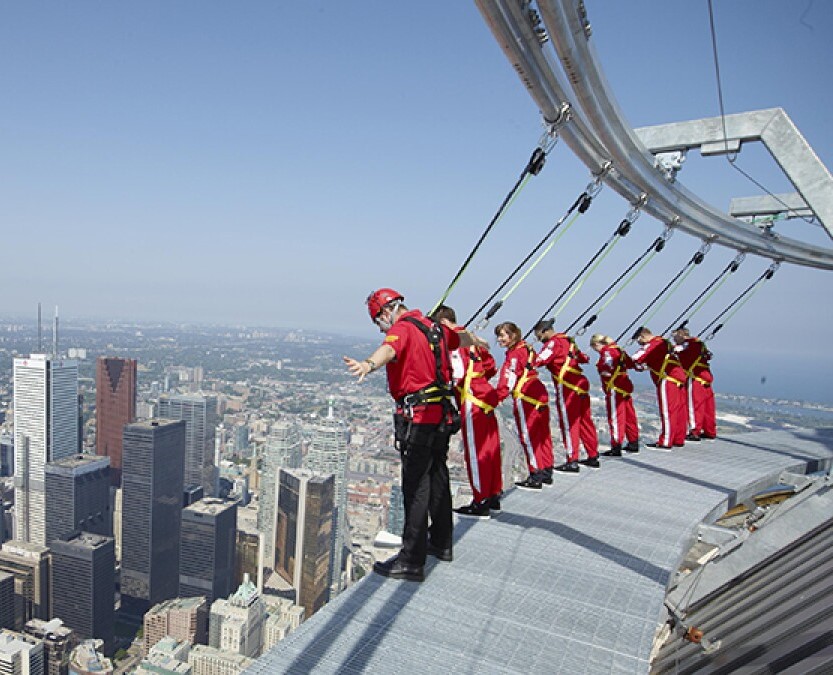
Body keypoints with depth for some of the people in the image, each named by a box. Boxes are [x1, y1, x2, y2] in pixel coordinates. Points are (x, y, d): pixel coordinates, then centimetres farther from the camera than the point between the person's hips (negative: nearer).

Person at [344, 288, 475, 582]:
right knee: (437, 479, 20)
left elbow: (389, 349, -35)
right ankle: (441, 543, 35)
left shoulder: (402, 329, -11)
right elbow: (461, 338, 35)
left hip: (418, 417, -9)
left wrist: (368, 365, -56)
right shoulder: (434, 327, 15)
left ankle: (412, 561, -2)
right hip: (442, 414, 9)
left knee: (416, 487, -6)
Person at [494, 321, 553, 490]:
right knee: (542, 434, 14)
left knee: (528, 436, -3)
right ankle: (546, 473, 24)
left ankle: (536, 477, 1)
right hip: (539, 395, 9)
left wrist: (496, 398, -22)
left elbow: (508, 381, -19)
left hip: (526, 398, -9)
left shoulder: (514, 353, -12)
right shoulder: (526, 348, 15)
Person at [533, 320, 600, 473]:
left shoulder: (554, 342, -9)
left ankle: (572, 461, -1)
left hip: (567, 387, -9)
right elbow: (584, 358, 25)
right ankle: (593, 457, 22)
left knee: (568, 423, -3)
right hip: (581, 383, 9)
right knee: (585, 421, 14)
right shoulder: (568, 340, 16)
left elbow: (540, 360, -21)